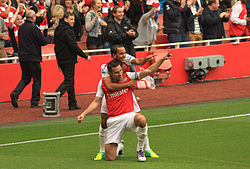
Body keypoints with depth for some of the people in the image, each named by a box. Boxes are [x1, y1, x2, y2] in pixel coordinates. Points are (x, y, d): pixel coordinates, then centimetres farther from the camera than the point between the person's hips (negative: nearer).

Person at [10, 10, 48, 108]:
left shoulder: (21, 28, 7)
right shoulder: (34, 28, -15)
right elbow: (43, 42, -13)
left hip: (22, 58, 7)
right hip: (33, 58, -7)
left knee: (25, 78, 16)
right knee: (36, 80, 4)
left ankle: (15, 93, -7)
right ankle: (35, 102, 6)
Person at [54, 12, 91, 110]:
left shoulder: (58, 31, 13)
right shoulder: (68, 31, -15)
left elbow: (57, 47, 18)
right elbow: (74, 47, -18)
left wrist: (59, 62, 24)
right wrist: (86, 57, -9)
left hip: (61, 60, 9)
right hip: (68, 60, -9)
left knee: (70, 81, 13)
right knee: (68, 81, -9)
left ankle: (73, 104, 14)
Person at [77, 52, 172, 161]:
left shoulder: (128, 77, 0)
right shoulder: (103, 83, 3)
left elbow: (149, 71, -4)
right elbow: (96, 102, 11)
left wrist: (162, 59, -16)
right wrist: (84, 114, 1)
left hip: (129, 116, -1)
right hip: (113, 121, 1)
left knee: (141, 119, -40)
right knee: (110, 158, -8)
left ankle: (140, 149, -13)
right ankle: (119, 146, 33)